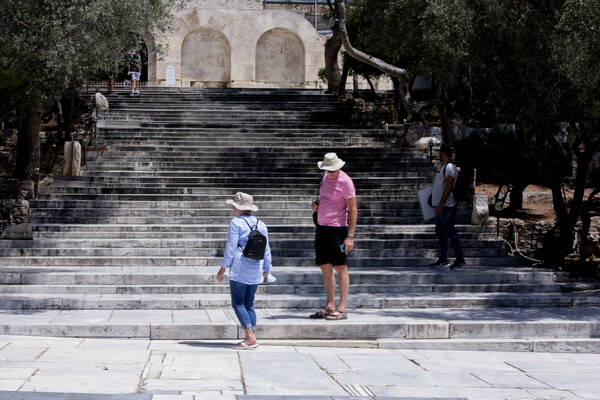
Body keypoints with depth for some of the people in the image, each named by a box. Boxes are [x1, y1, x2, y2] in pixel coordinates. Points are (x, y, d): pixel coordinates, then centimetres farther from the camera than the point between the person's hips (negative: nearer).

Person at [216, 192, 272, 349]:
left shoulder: (236, 223, -7)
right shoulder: (261, 225, 11)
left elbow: (230, 248, -9)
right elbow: (266, 250, 15)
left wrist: (222, 269, -3)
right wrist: (266, 270, 24)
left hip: (239, 270, -6)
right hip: (256, 271, 6)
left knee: (238, 303, -3)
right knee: (249, 303, 13)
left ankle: (250, 337, -15)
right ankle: (252, 338, 7)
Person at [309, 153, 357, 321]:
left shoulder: (345, 181, -12)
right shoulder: (326, 177, 12)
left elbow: (353, 209, -13)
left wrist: (350, 236, -17)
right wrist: (316, 204, 5)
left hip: (337, 228, -8)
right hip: (322, 226, 8)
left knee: (341, 268, -5)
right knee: (325, 268, 8)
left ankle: (342, 309, -4)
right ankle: (330, 306, 14)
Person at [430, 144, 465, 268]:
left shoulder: (450, 167, -14)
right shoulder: (444, 167, 17)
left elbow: (448, 187, -21)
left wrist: (440, 205, -24)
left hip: (447, 207, -10)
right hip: (441, 207, 10)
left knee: (450, 232, -8)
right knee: (440, 232, 13)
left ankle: (460, 259, -4)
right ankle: (443, 258, 19)